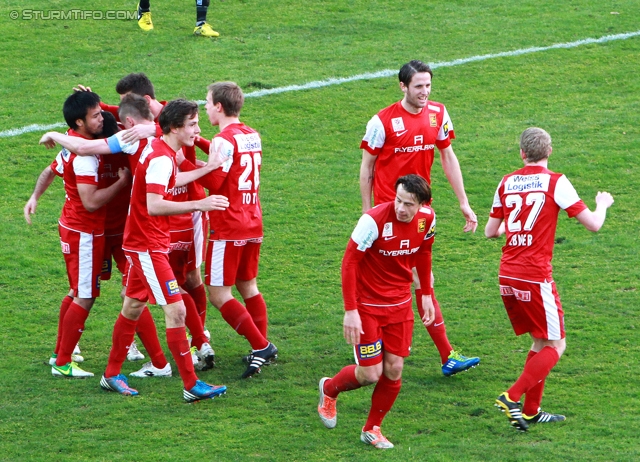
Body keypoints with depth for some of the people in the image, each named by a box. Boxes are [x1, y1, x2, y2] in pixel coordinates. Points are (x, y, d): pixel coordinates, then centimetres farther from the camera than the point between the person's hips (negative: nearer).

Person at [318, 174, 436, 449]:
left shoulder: (427, 219, -8)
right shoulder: (374, 220, -26)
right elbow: (349, 262, -19)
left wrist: (426, 295, 13)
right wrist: (350, 310, -21)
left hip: (400, 305, 5)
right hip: (367, 305, -5)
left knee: (394, 369, 2)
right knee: (370, 374, -4)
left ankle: (372, 429, 23)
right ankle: (329, 389, 29)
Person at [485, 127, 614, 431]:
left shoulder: (506, 183, 7)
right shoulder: (555, 182, -7)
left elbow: (490, 231, 16)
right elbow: (593, 224, -6)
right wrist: (603, 204, 16)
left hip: (507, 276, 6)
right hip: (536, 277, -6)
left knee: (540, 342, 19)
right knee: (555, 345, 4)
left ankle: (531, 410, 19)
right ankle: (512, 397, -10)